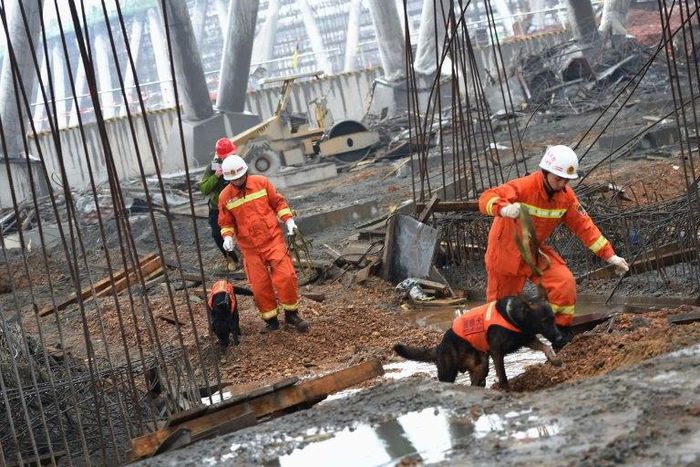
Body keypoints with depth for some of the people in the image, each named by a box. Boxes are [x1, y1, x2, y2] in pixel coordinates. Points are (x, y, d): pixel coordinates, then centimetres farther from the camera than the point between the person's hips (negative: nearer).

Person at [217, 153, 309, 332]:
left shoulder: (261, 182, -2)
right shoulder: (225, 197, -2)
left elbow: (278, 202, 7)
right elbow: (226, 222, 8)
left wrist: (288, 219, -4)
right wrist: (227, 237, -10)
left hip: (273, 239, -1)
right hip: (250, 248, 1)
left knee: (286, 276, -10)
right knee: (260, 285, 3)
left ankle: (291, 314, 8)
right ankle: (271, 319, 20)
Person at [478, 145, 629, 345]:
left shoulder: (566, 196, -8)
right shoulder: (524, 187, -27)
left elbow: (584, 226, -1)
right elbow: (486, 199, -40)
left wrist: (609, 255, -6)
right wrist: (504, 209, -63)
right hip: (506, 252, -4)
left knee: (565, 282, -17)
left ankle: (560, 327, 0)